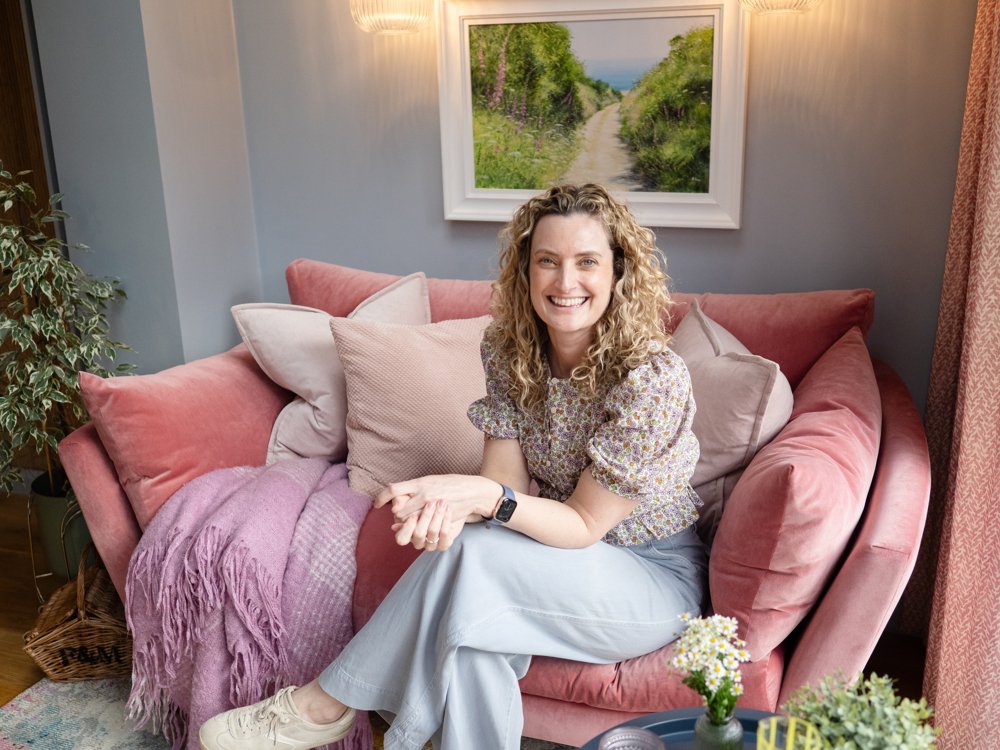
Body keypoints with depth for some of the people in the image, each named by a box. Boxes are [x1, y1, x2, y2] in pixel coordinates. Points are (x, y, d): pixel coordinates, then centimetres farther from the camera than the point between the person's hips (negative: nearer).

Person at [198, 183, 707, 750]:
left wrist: (487, 497, -39)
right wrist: (449, 506, -34)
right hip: (561, 558, 4)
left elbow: (584, 526, -20)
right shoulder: (510, 349, -6)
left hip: (656, 577, -4)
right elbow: (506, 479, -9)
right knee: (473, 640, -32)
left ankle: (327, 704, -14)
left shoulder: (654, 378, -25)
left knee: (469, 555, -29)